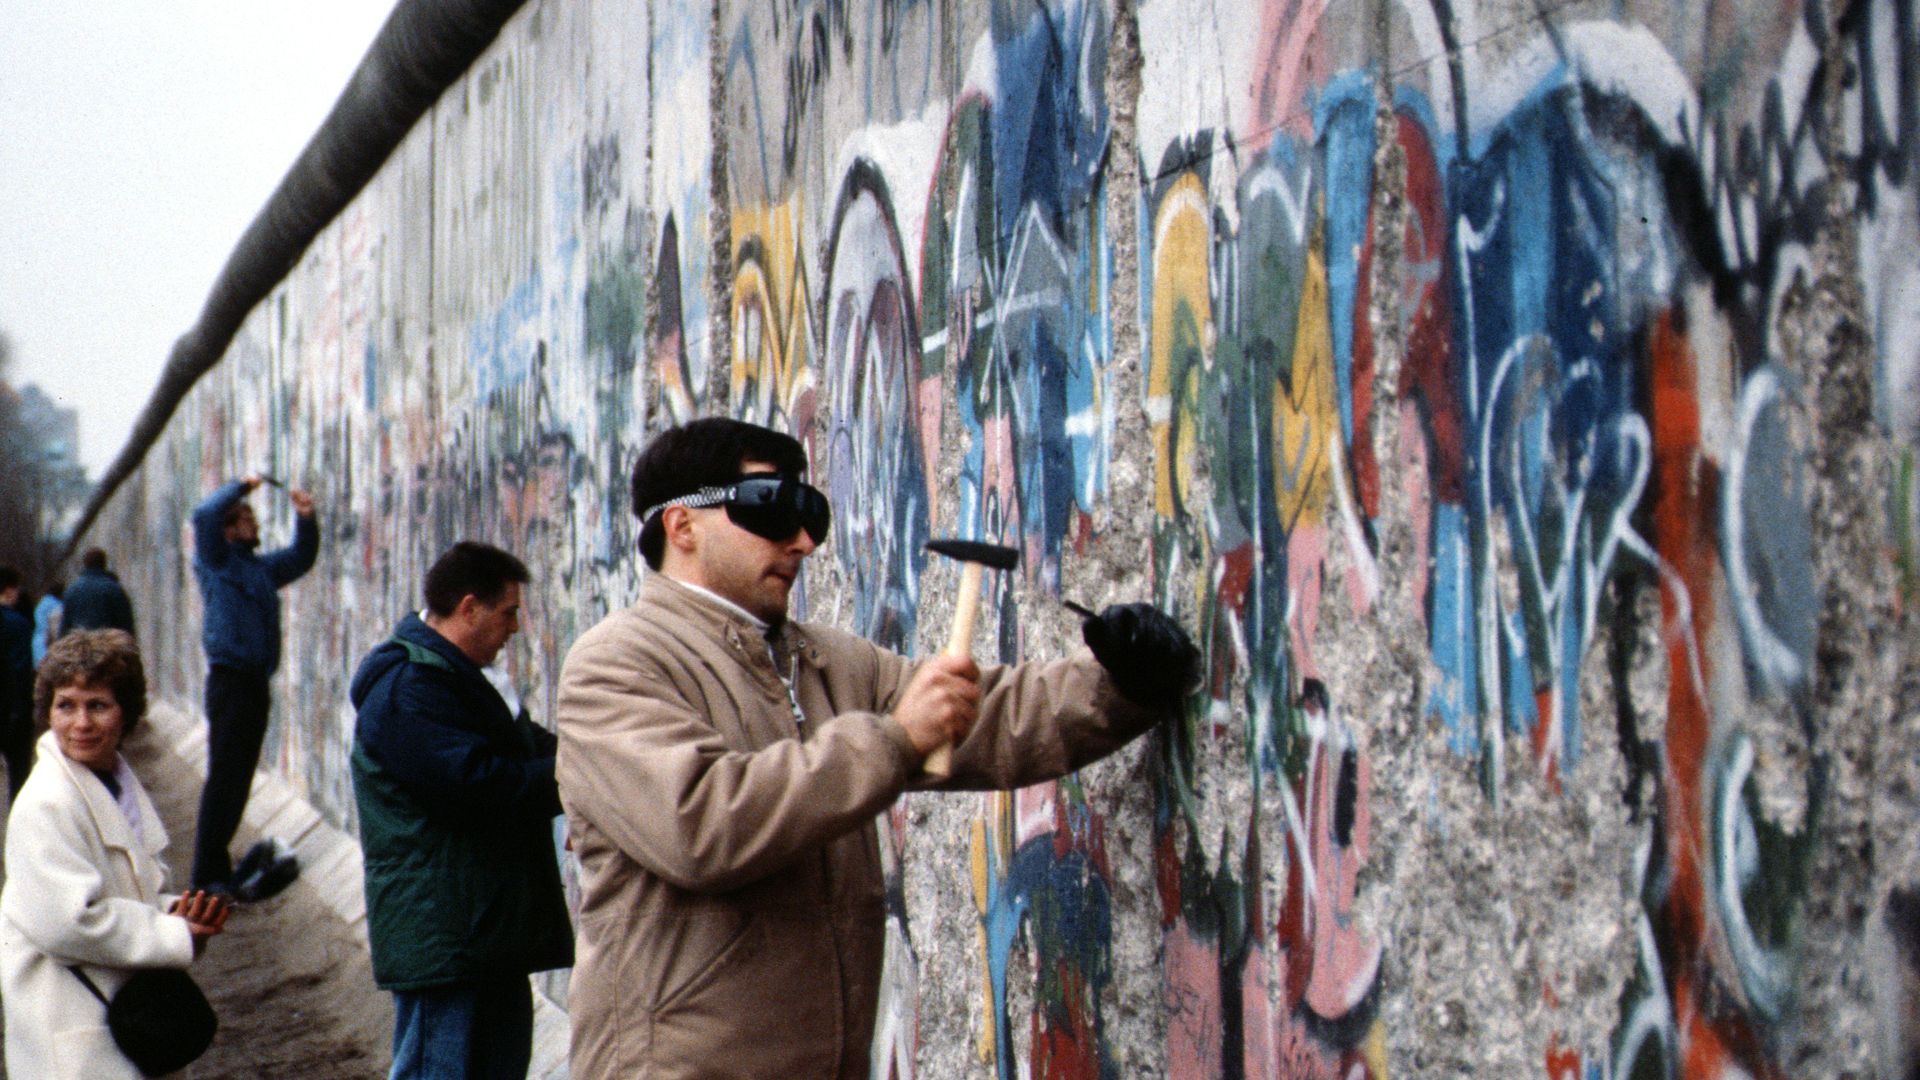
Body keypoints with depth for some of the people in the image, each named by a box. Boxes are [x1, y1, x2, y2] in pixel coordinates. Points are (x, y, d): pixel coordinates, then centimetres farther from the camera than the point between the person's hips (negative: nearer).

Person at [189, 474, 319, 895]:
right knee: (224, 777, -11)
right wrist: (243, 485, -7)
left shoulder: (262, 568, 19)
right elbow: (204, 516, -17)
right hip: (229, 680, -8)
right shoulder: (216, 561, -2)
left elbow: (302, 557, 32)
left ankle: (216, 864, 20)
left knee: (239, 779, 12)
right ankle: (208, 875, -11)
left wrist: (306, 519, 16)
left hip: (256, 682, 8)